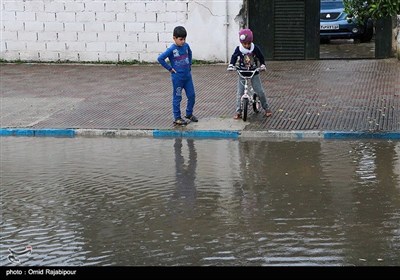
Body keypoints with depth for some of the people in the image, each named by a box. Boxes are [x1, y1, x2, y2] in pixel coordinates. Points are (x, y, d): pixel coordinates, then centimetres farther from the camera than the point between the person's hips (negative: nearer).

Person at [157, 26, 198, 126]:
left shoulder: (186, 46, 1)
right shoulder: (172, 49, -17)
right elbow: (160, 58, -20)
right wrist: (170, 68, -14)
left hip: (187, 76, 6)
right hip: (177, 77, -6)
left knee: (192, 95, 11)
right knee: (177, 98, 4)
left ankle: (189, 114, 29)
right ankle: (177, 118, 12)